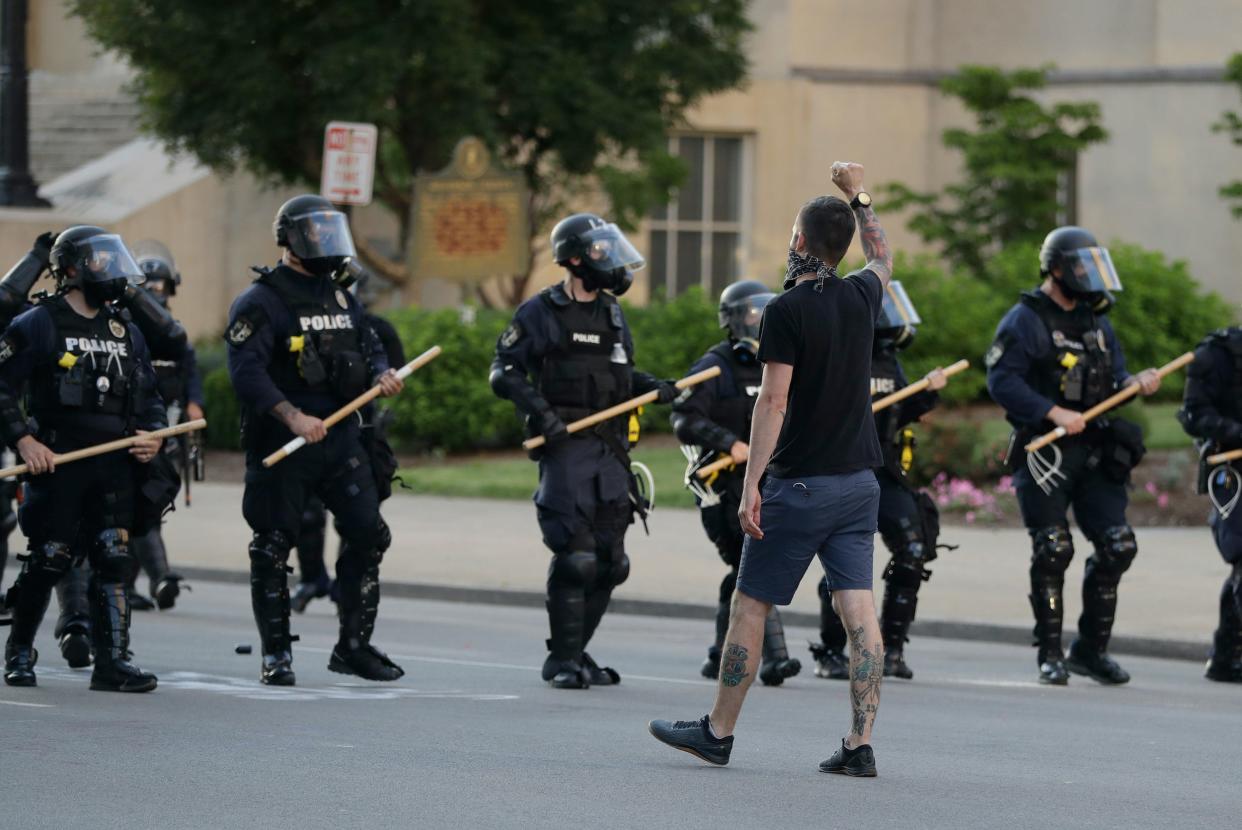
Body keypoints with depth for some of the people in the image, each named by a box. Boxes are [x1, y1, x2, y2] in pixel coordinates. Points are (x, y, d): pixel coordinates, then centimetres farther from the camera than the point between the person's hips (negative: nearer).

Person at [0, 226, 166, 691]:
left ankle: (112, 661, -2)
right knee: (48, 562, -2)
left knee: (114, 560, -3)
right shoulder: (37, 326, -2)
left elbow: (148, 396, 25)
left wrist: (152, 435, 6)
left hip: (115, 466, 5)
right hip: (58, 463, -5)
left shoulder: (126, 333, 17)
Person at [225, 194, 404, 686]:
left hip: (340, 436, 6)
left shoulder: (340, 297, 15)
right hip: (281, 441, -6)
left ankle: (354, 645, 11)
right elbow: (246, 371, -19)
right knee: (273, 547, 0)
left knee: (368, 535, 1)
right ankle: (276, 655, 9)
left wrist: (382, 373, 0)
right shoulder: (261, 302, -9)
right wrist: (293, 417, -28)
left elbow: (368, 348, 24)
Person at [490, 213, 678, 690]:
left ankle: (575, 653, 18)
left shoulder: (611, 313, 17)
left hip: (610, 450, 7)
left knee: (609, 561, 6)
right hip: (565, 448, -7)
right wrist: (539, 410, -17)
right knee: (576, 556, -13)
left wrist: (653, 387, 6)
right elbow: (505, 372, -4)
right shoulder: (541, 312, -3)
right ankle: (562, 659, -4)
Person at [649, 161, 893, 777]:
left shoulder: (787, 310, -12)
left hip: (800, 483, -6)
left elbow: (773, 400, -16)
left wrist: (751, 484, -15)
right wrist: (859, 196, 40)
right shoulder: (861, 298, 5)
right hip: (858, 482, 6)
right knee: (858, 609, 1)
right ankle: (861, 745, -5)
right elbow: (882, 260, 30)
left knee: (750, 604, 5)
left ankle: (718, 732, 13)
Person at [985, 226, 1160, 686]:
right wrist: (1054, 413, -22)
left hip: (1093, 453, 6)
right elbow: (1002, 381, -15)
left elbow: (1113, 382, 20)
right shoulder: (1024, 321, -5)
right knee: (1053, 551, -8)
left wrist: (1136, 384, -3)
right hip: (1044, 454, -6)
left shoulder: (1096, 321, 17)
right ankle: (1050, 654, 4)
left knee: (1118, 545, -1)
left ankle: (1091, 649, 11)